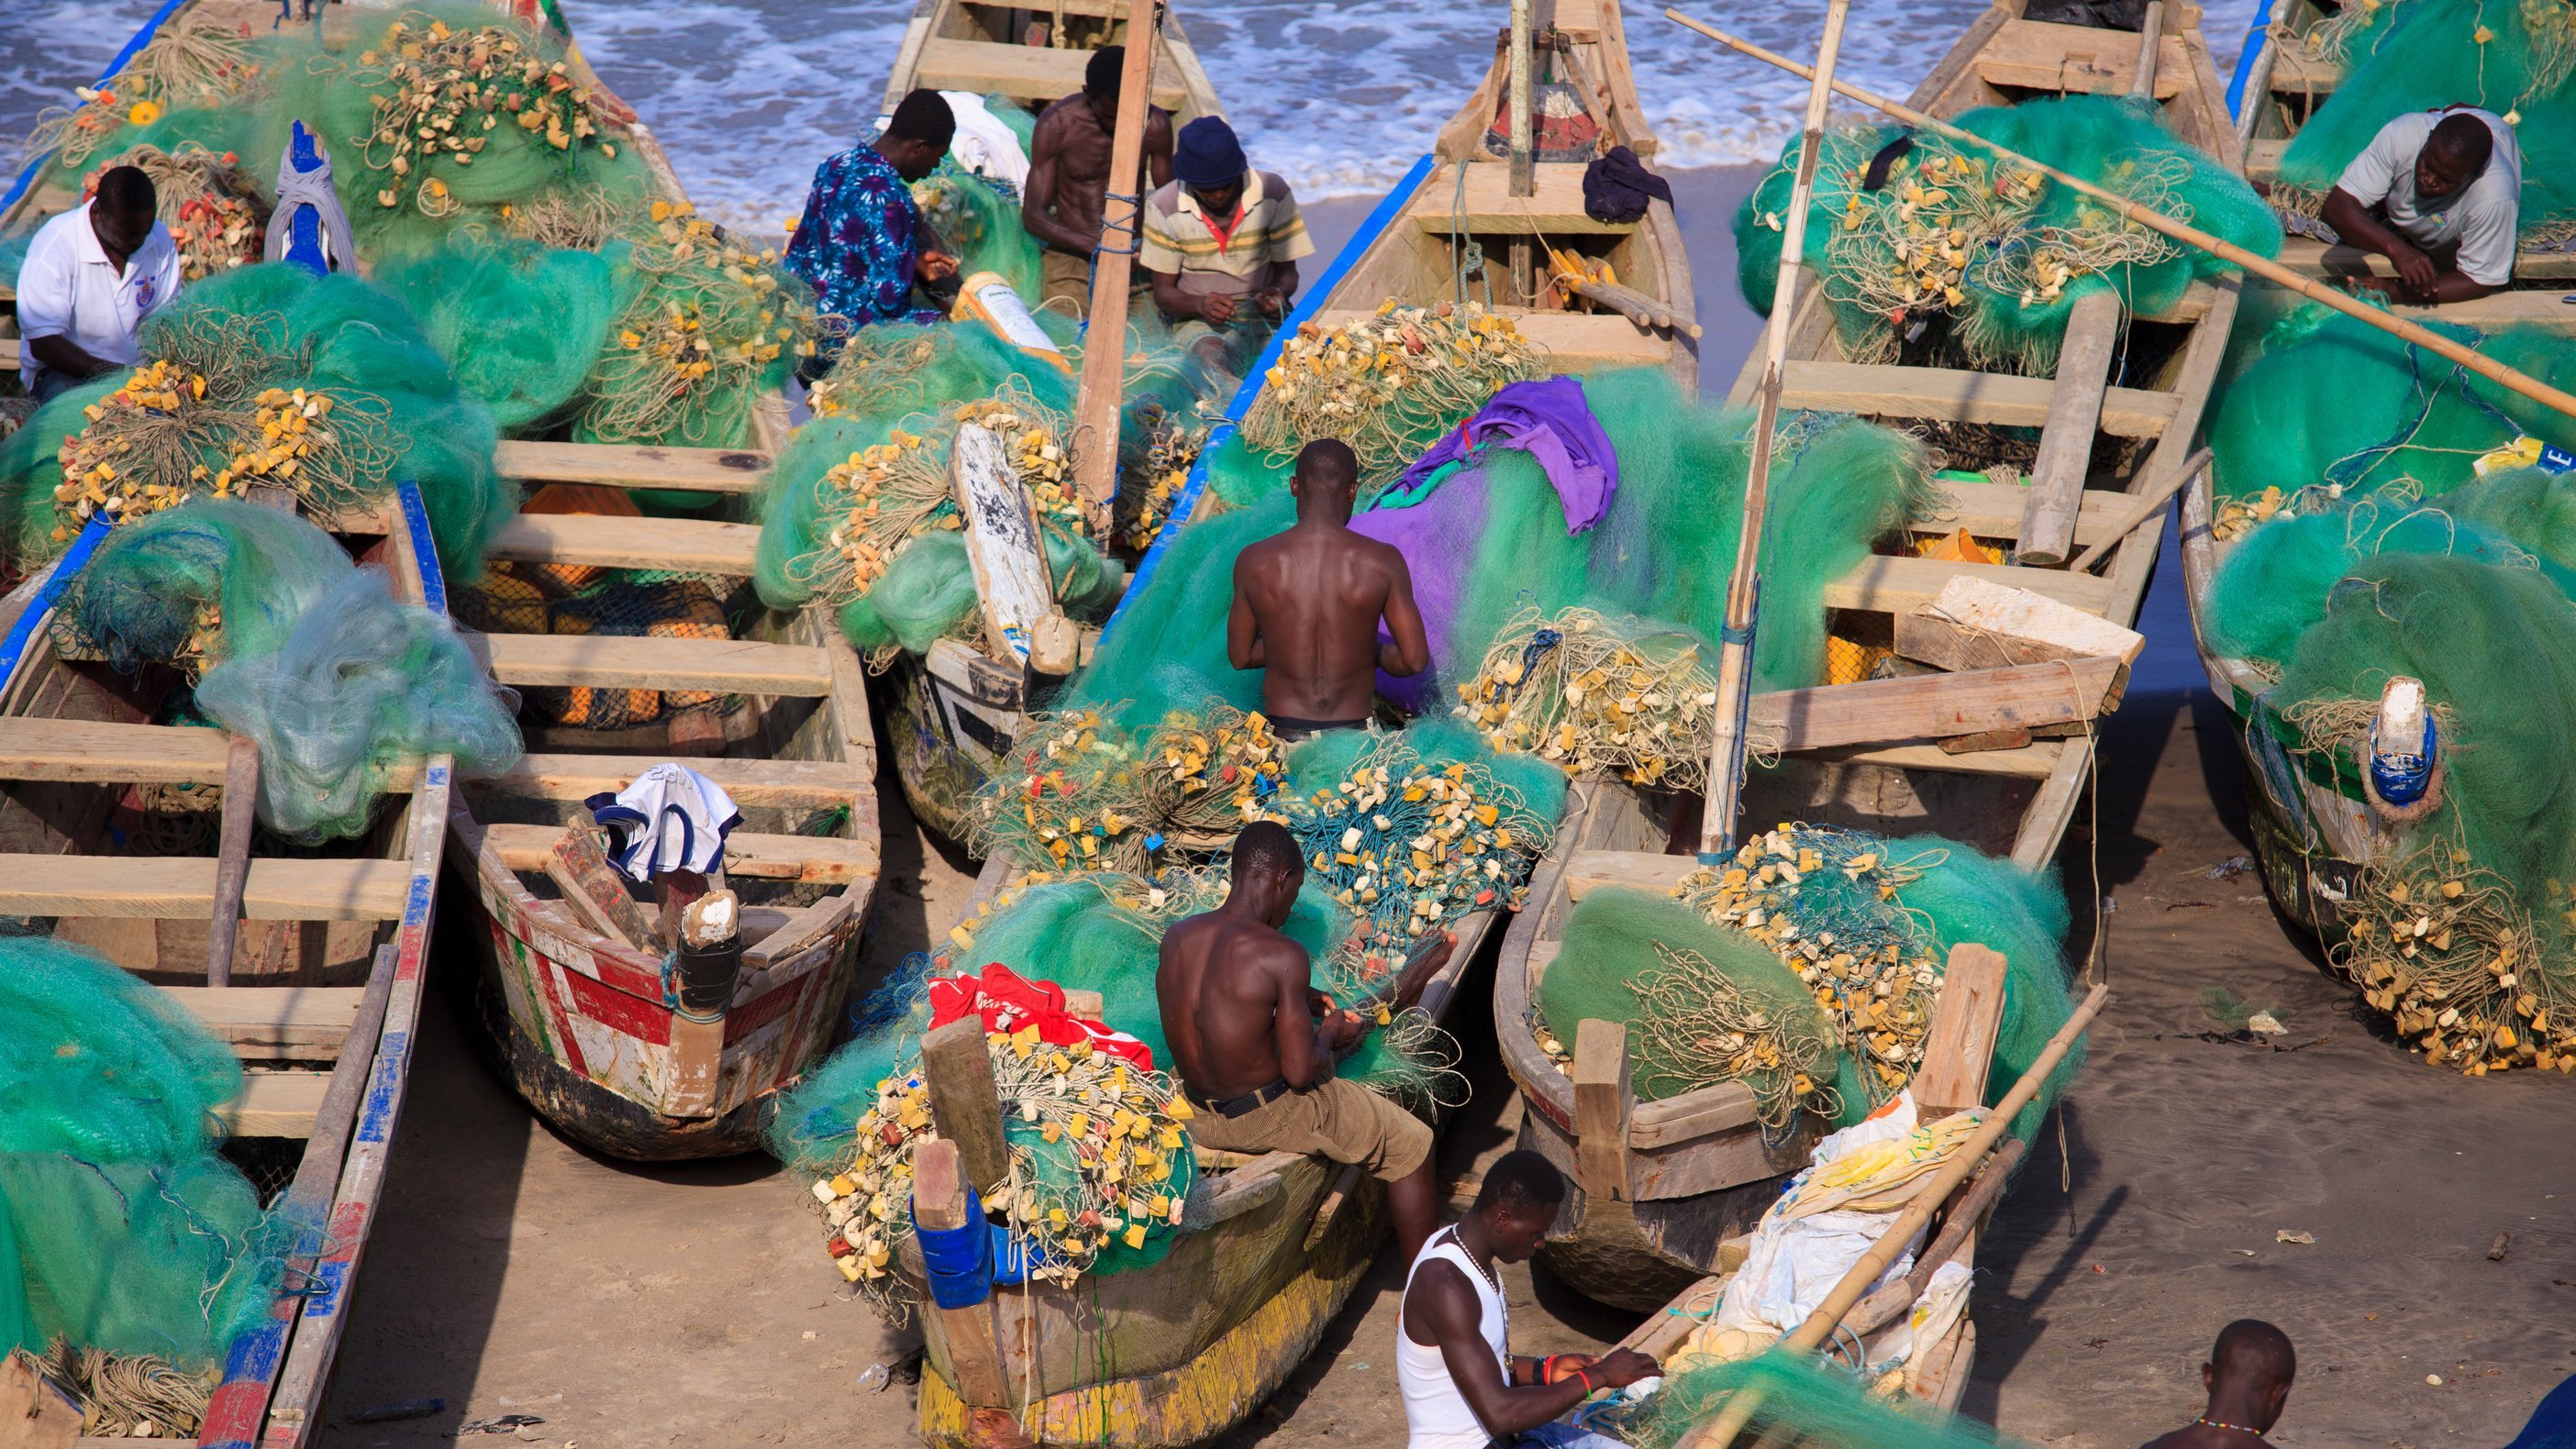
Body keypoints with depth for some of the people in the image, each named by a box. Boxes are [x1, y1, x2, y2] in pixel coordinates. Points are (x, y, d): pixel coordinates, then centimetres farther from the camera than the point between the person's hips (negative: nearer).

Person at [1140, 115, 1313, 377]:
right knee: (1211, 356, -40)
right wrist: (1201, 305, -22)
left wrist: (1277, 293, -18)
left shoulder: (1274, 193, -3)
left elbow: (1287, 272, 7)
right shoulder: (1163, 207, -5)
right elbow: (1164, 291, 1)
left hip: (1267, 316, 2)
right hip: (1199, 320, -2)